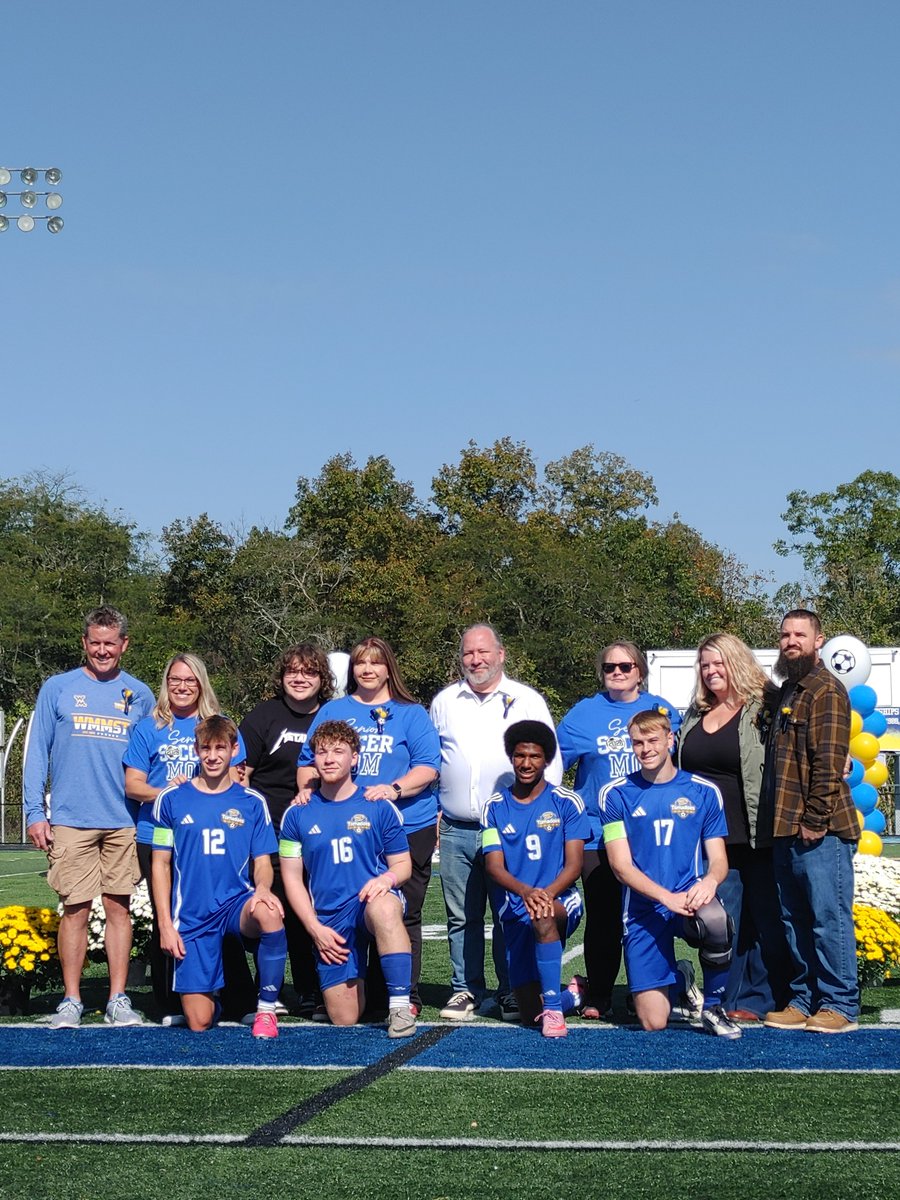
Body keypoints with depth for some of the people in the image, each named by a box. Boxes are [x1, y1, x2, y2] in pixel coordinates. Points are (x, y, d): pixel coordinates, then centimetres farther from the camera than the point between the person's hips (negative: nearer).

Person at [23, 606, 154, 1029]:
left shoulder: (139, 696, 10)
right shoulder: (58, 689, 6)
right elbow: (37, 752, 5)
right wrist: (34, 812, -3)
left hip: (124, 822, 1)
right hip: (71, 820, -1)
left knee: (118, 906, 3)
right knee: (76, 909, -2)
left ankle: (118, 999, 9)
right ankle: (71, 1000, 6)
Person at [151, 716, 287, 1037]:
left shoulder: (251, 802, 5)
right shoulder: (172, 799, 3)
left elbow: (263, 863, 5)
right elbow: (161, 865, 5)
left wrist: (262, 887, -19)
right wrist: (165, 924, -2)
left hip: (237, 902, 0)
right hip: (192, 915, 0)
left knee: (269, 913, -38)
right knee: (199, 1023, -5)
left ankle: (266, 1008, -19)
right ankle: (212, 997, 34)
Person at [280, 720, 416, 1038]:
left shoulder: (379, 808, 3)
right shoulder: (298, 815, 6)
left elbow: (403, 864, 7)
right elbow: (292, 877, 7)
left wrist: (388, 877, -18)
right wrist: (315, 928, -3)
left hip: (372, 900, -2)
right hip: (330, 922, 2)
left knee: (384, 907, -42)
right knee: (344, 1019, -3)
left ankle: (400, 1005, -34)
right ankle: (358, 985, 34)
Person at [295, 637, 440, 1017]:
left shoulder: (411, 714, 9)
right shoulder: (332, 712, 16)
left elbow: (428, 766, -1)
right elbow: (307, 762, 17)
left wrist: (394, 789, -18)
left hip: (407, 827, -2)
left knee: (401, 914, -1)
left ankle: (405, 996, 4)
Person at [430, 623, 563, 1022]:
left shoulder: (528, 701, 6)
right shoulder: (444, 702, 14)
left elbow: (550, 762, 7)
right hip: (456, 830, 3)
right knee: (462, 917, 5)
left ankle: (513, 994, 8)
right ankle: (465, 990, 14)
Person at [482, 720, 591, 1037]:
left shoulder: (567, 802, 2)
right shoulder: (496, 807, 7)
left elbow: (574, 864, -4)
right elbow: (494, 867, -3)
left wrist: (547, 893, -25)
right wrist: (524, 891, -24)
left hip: (562, 901, -2)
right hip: (515, 910, 2)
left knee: (543, 917, -41)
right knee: (530, 1013, -4)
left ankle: (553, 1007, -29)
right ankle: (574, 994, 29)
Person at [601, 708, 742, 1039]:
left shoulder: (703, 792, 6)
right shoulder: (617, 794, 2)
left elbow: (719, 859, 5)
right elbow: (621, 866, -4)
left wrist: (710, 881, -21)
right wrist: (667, 897, -20)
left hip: (690, 897, 0)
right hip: (643, 908, 0)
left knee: (717, 923, -38)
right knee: (653, 1022, -8)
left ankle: (713, 1009, -10)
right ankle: (677, 979, 29)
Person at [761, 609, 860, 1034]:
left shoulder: (827, 690, -8)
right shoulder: (785, 693, 20)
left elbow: (829, 763, -15)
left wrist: (815, 820, -18)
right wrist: (779, 822, 16)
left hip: (820, 831, -9)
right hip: (786, 830, 9)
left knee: (829, 918, -4)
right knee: (795, 920, 12)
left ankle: (840, 1006, 3)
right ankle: (803, 1001, 20)